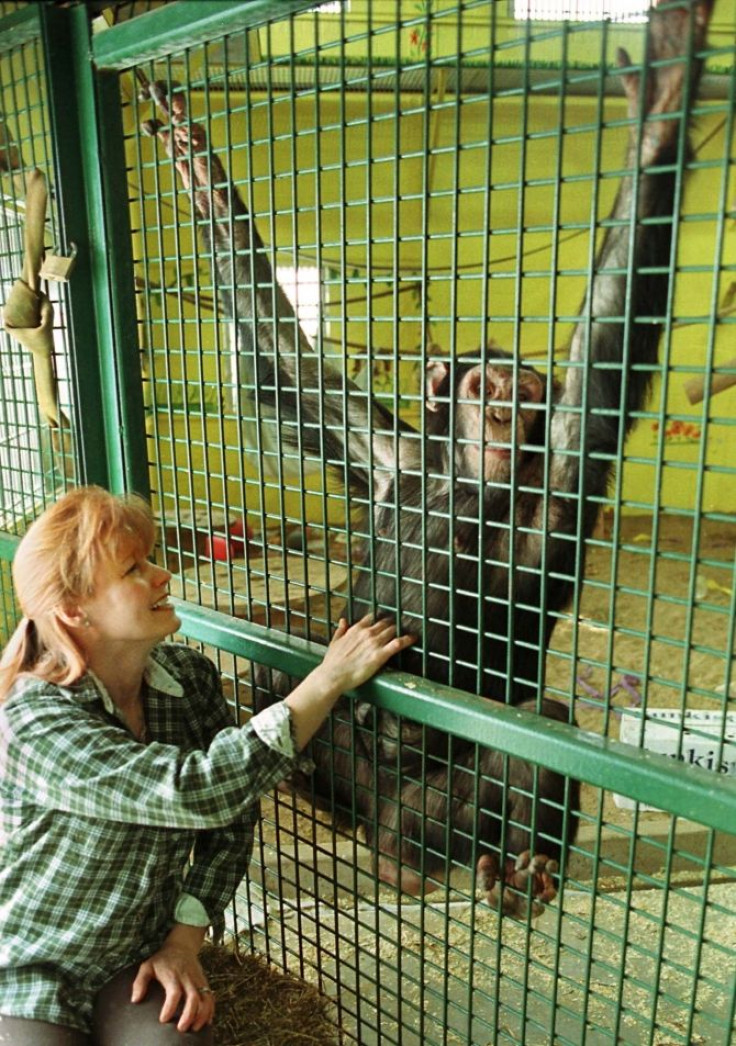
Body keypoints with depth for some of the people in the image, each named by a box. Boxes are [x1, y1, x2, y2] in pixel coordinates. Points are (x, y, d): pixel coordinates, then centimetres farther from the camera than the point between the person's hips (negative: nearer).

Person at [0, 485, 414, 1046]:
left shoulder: (190, 676, -9)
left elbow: (232, 823, 0)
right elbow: (198, 791, -40)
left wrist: (184, 943, -9)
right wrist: (330, 679, -38)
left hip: (140, 957, 3)